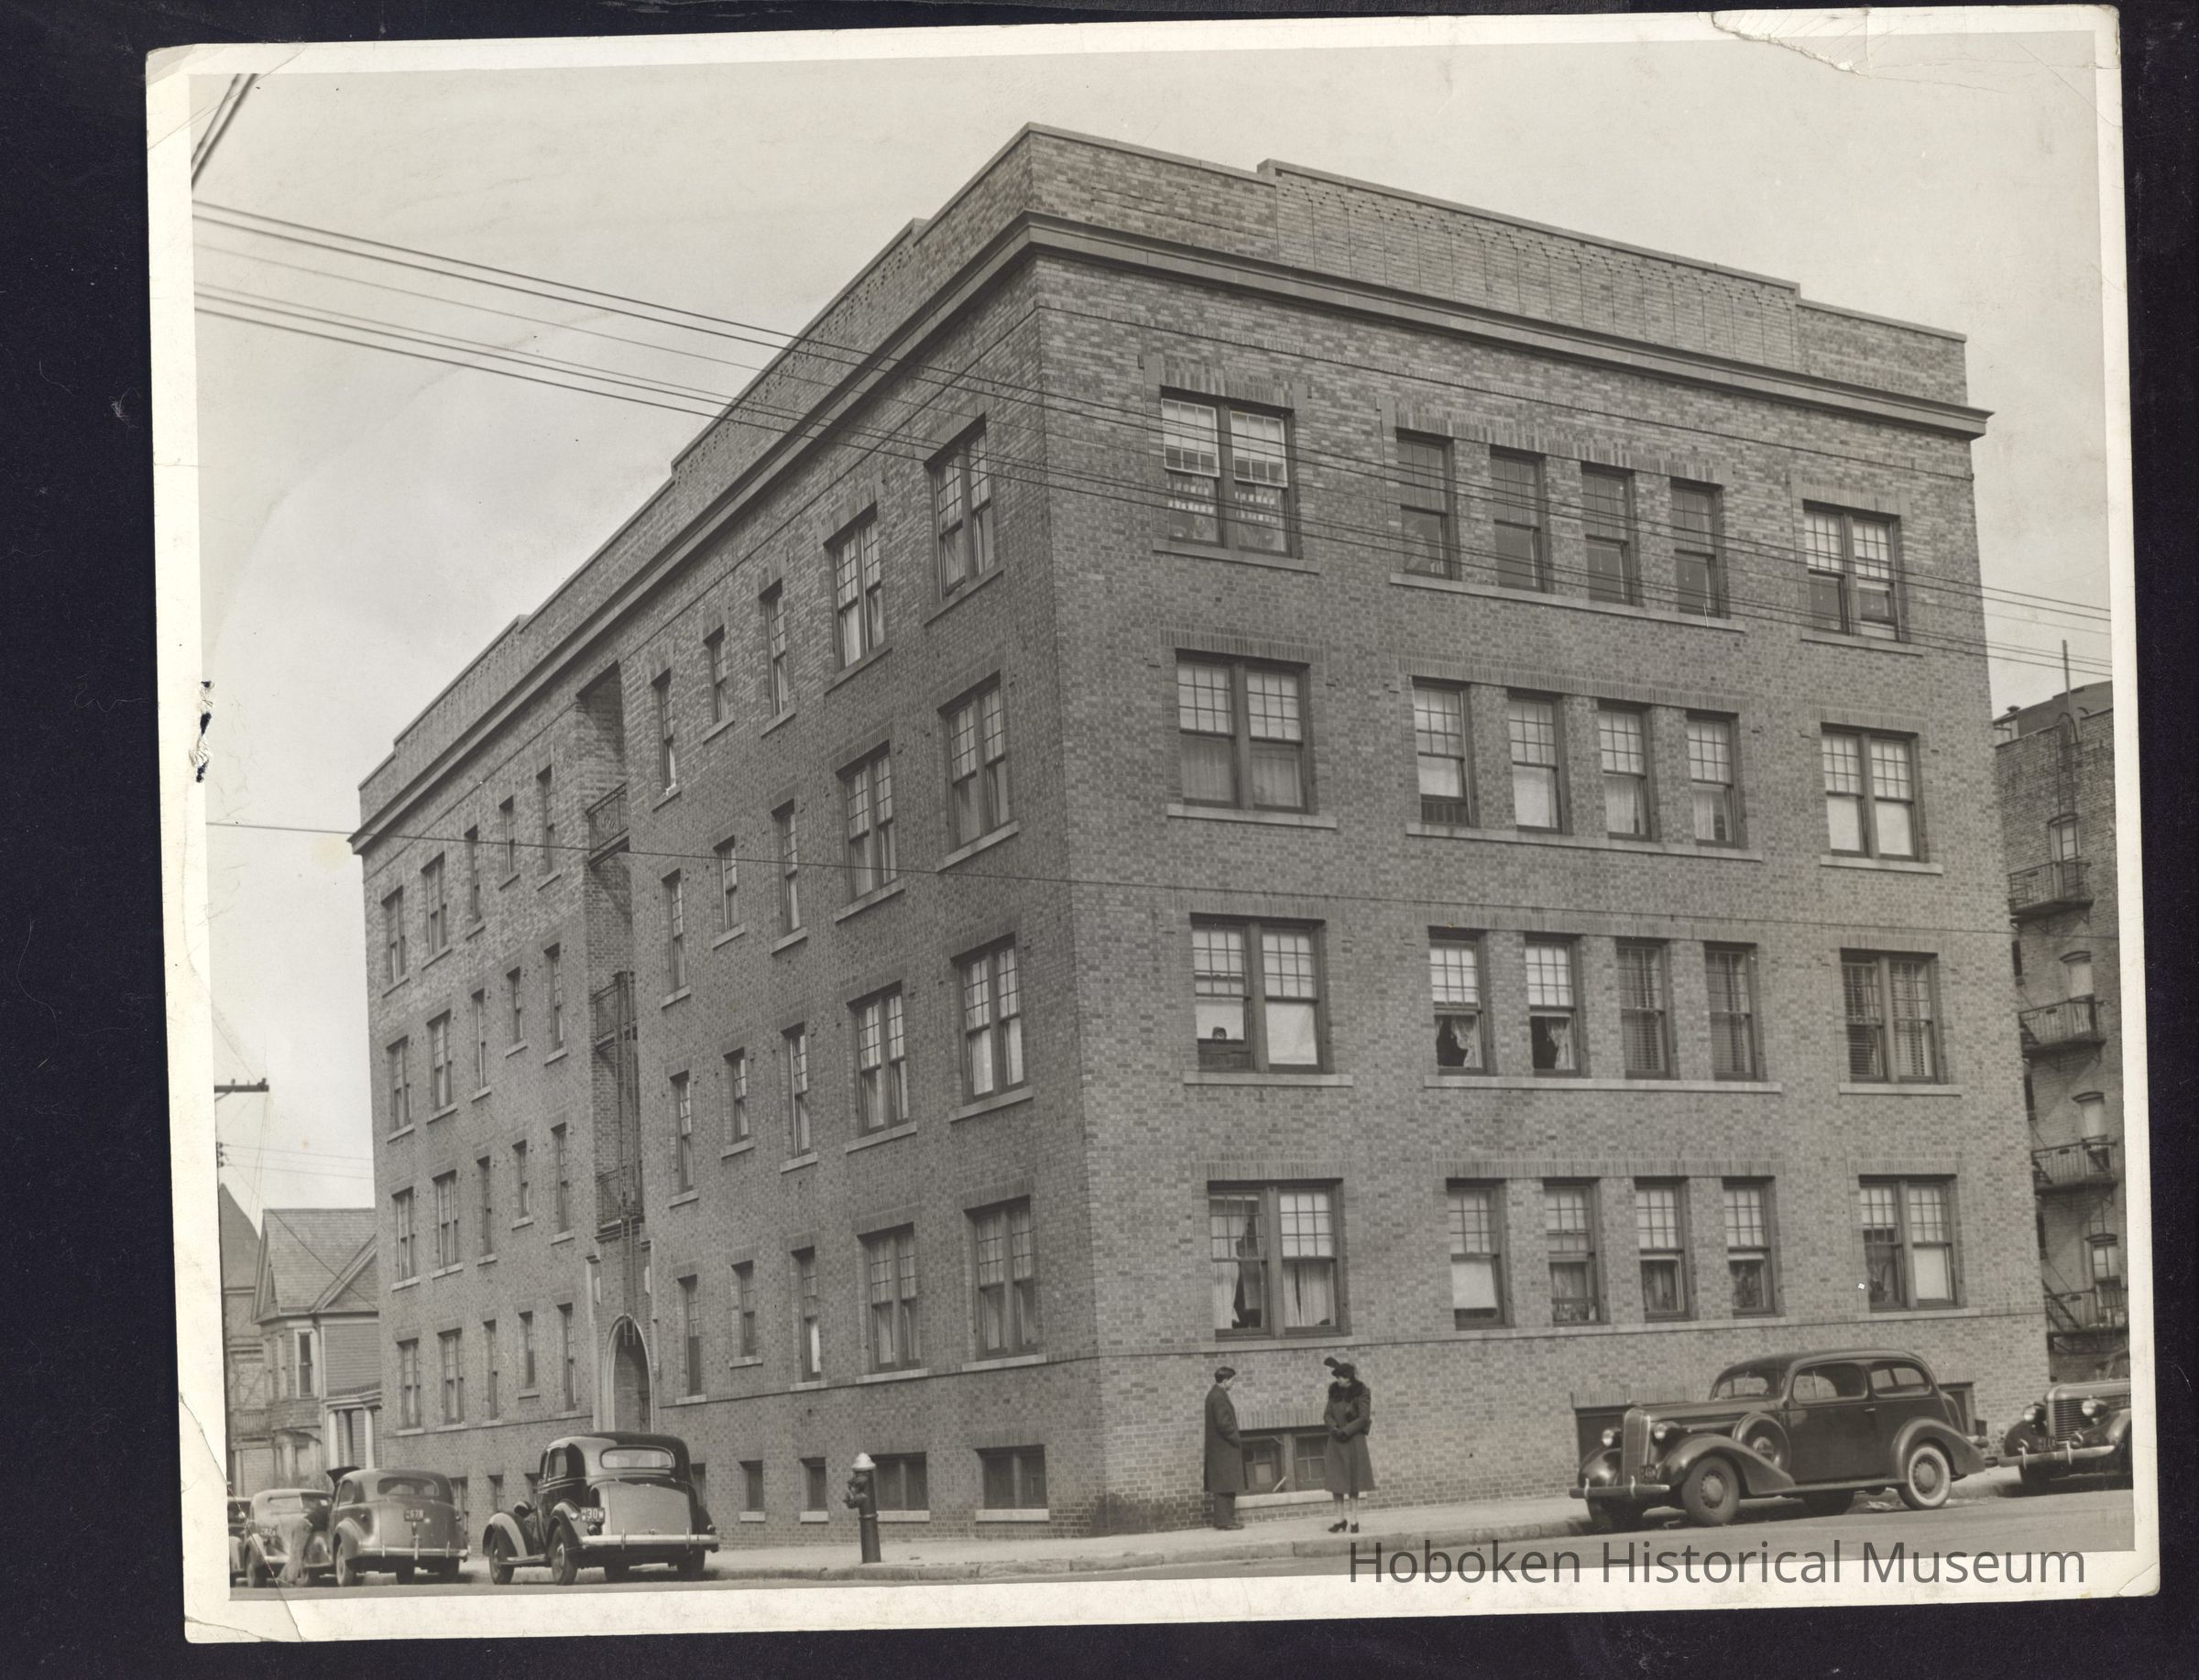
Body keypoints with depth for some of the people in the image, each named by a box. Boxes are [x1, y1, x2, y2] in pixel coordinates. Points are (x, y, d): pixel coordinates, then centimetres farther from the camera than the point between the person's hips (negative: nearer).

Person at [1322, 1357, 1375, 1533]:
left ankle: (1354, 1519, 6)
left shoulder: (1361, 1392, -7)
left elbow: (1363, 1418, -11)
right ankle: (1340, 1518, 7)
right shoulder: (1335, 1392, 7)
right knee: (1335, 1479, 0)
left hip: (1354, 1439, -4)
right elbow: (1327, 1414, 7)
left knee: (1353, 1480, 1)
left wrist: (1345, 1431, -17)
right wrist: (1334, 1428, -12)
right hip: (1336, 1440, 4)